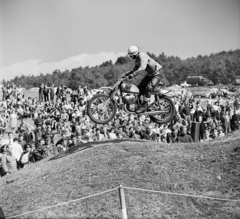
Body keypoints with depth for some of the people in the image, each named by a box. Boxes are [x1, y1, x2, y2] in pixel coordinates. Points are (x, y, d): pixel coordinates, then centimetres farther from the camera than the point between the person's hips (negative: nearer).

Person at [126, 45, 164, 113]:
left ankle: (144, 106, -21)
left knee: (148, 88, -24)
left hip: (157, 73, -10)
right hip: (150, 74, 10)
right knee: (141, 87, 7)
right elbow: (136, 68, 20)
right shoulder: (137, 58, 5)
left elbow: (142, 67, -40)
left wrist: (133, 74, -43)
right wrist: (127, 73, 10)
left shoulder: (142, 56, -26)